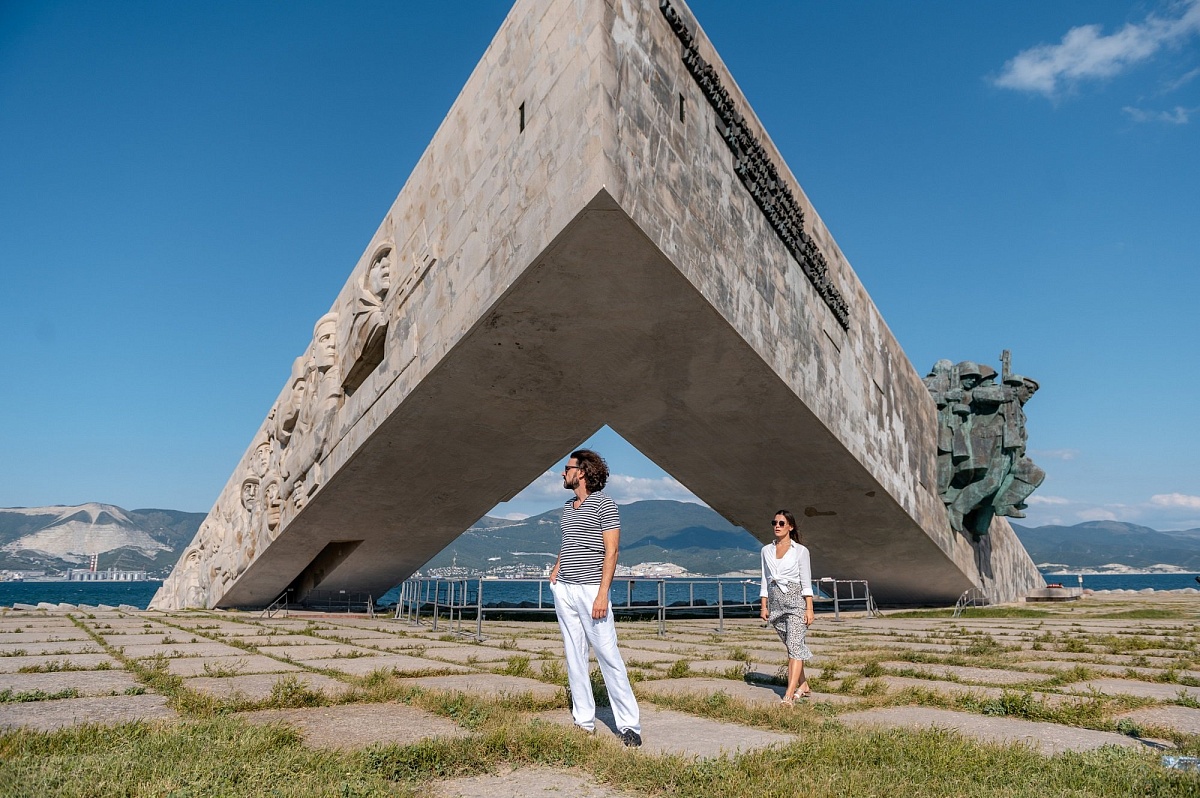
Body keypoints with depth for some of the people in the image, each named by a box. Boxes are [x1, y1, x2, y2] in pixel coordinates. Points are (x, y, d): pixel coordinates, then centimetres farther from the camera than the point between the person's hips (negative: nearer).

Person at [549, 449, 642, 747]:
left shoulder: (603, 504, -6)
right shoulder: (568, 508, 16)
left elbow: (611, 552, -11)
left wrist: (602, 594, -18)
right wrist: (555, 570, 11)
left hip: (590, 590, -7)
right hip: (563, 590, 7)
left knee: (609, 657, -7)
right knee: (574, 657, 8)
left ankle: (629, 725, -1)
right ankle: (583, 721, 16)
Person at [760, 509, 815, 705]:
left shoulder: (800, 551, -3)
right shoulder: (766, 550, 8)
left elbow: (806, 582, -5)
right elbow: (765, 580, 11)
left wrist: (809, 609, -10)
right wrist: (764, 606, 5)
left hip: (795, 600, -5)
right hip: (776, 601, 5)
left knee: (794, 645, -14)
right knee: (792, 646, 13)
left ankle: (789, 695, -19)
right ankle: (803, 686, 26)